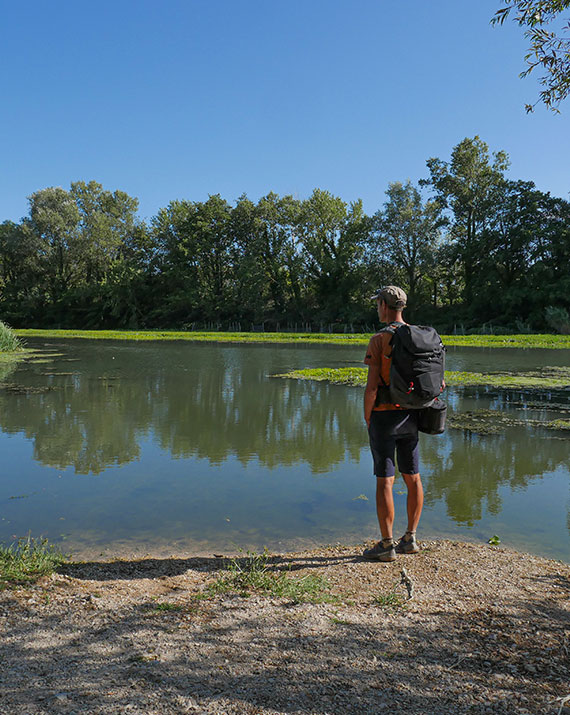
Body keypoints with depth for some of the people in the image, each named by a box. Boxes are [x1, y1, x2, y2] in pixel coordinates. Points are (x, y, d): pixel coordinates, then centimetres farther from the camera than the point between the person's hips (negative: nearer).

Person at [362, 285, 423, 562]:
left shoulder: (379, 339, -13)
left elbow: (372, 387, -17)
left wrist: (367, 419, -5)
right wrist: (418, 410, 16)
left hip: (384, 416, -6)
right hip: (411, 416, 7)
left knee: (384, 481, 0)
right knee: (413, 478, 13)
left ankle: (386, 545, 8)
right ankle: (410, 539, 24)